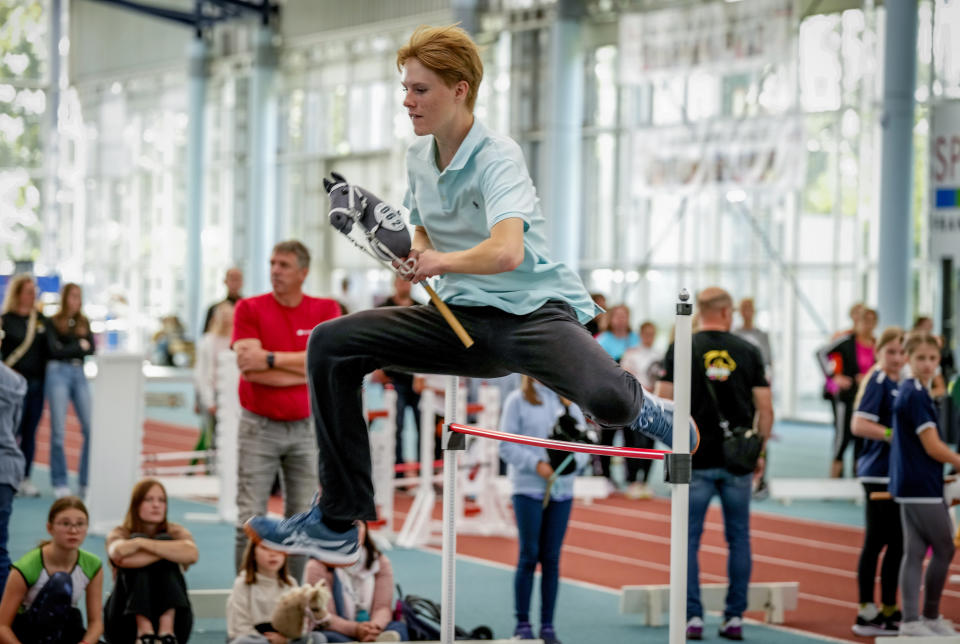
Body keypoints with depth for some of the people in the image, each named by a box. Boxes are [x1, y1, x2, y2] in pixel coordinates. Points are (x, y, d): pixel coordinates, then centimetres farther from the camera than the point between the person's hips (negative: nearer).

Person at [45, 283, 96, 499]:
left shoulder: (84, 323, 15)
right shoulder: (53, 322, 3)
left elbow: (91, 349, 5)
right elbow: (54, 349, -7)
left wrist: (68, 349, -8)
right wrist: (79, 346, -1)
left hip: (79, 373, 4)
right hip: (58, 372, -4)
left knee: (91, 428, -8)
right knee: (58, 431, -3)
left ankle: (87, 481, -1)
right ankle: (60, 483, 5)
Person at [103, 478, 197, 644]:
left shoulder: (176, 532, 2)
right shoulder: (121, 533, -1)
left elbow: (192, 554, -24)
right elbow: (119, 555, -28)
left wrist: (144, 544, -25)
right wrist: (169, 551, -25)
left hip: (167, 615, 1)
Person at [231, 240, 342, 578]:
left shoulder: (326, 310, 3)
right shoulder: (250, 309, -1)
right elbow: (248, 368, -13)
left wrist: (270, 359, -15)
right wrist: (304, 371, -11)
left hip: (306, 426, 2)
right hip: (259, 426, -2)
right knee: (250, 521, -5)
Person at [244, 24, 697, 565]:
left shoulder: (498, 157, -16)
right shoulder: (419, 157, 8)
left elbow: (506, 252, -34)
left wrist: (444, 260, -17)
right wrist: (416, 256, 5)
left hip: (533, 311, -7)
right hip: (462, 319, 7)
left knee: (607, 399, -37)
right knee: (331, 344, -8)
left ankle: (639, 407, 7)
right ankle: (337, 525, -5)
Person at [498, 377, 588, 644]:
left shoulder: (569, 402, 11)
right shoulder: (518, 400, 0)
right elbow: (507, 446, -5)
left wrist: (574, 462, -12)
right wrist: (536, 464, -16)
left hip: (562, 489, 3)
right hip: (528, 489, -3)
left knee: (551, 558, 5)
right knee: (529, 556, -3)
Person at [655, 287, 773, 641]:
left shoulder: (681, 349, -2)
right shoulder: (748, 351, 2)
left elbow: (663, 402, -5)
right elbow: (765, 408, 2)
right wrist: (759, 451, 13)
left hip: (696, 460, -1)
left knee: (689, 539, 4)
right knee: (738, 538, 10)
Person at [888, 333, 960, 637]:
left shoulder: (906, 391, 13)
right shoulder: (916, 395, -17)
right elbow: (933, 447, -17)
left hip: (908, 484, 9)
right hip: (923, 487, -9)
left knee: (915, 552, 8)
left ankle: (911, 620, 9)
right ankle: (930, 616, 11)